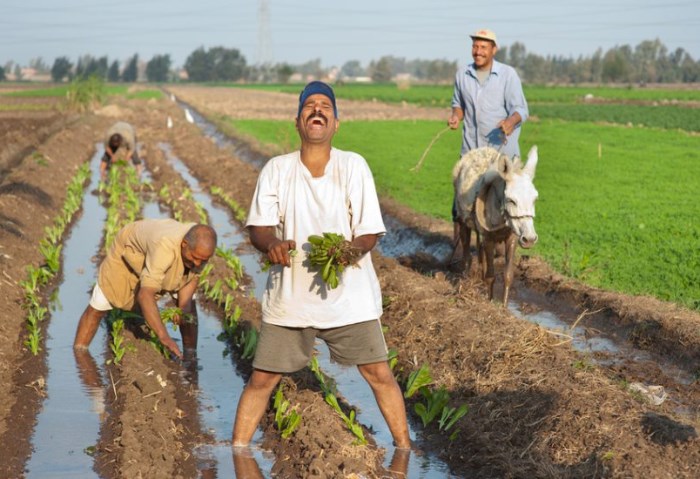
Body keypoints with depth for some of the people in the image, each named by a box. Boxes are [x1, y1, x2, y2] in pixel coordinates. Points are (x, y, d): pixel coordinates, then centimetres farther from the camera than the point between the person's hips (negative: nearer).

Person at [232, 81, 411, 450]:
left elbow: (370, 231, -4)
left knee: (380, 375, 2)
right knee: (261, 379, 4)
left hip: (349, 294, -1)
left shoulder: (353, 166, -4)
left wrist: (353, 248, -27)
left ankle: (404, 448, 20)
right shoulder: (276, 169, -2)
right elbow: (258, 226, -3)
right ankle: (237, 452, 20)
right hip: (289, 296, 1)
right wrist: (271, 243, -27)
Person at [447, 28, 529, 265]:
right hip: (471, 149, 3)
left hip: (502, 149, -3)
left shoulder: (508, 74, -6)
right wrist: (456, 115, -4)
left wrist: (511, 121, -30)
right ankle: (459, 246, 13)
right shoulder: (462, 75, 5)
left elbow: (520, 109, -8)